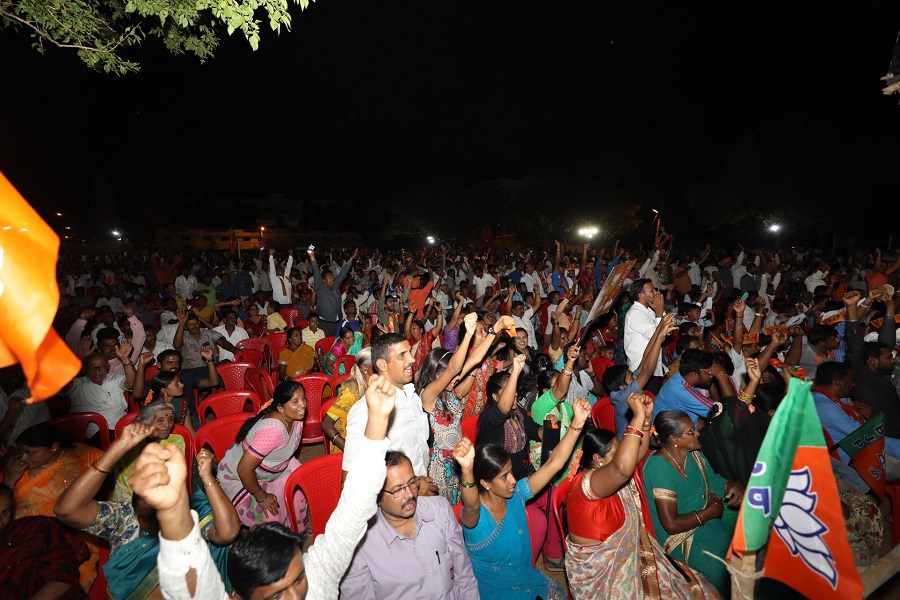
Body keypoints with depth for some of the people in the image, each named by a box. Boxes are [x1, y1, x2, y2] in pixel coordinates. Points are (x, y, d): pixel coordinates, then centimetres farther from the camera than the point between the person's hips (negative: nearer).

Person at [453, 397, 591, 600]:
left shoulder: (517, 494, -10)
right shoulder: (474, 514, -24)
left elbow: (553, 464, -15)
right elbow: (471, 505, -49)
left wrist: (577, 423, -25)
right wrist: (467, 470, -70)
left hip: (525, 576, 4)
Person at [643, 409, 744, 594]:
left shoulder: (692, 453, -1)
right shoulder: (659, 467, -26)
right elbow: (671, 525, -24)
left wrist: (734, 485, -11)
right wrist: (711, 511, -16)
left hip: (708, 518, 8)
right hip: (683, 539, -8)